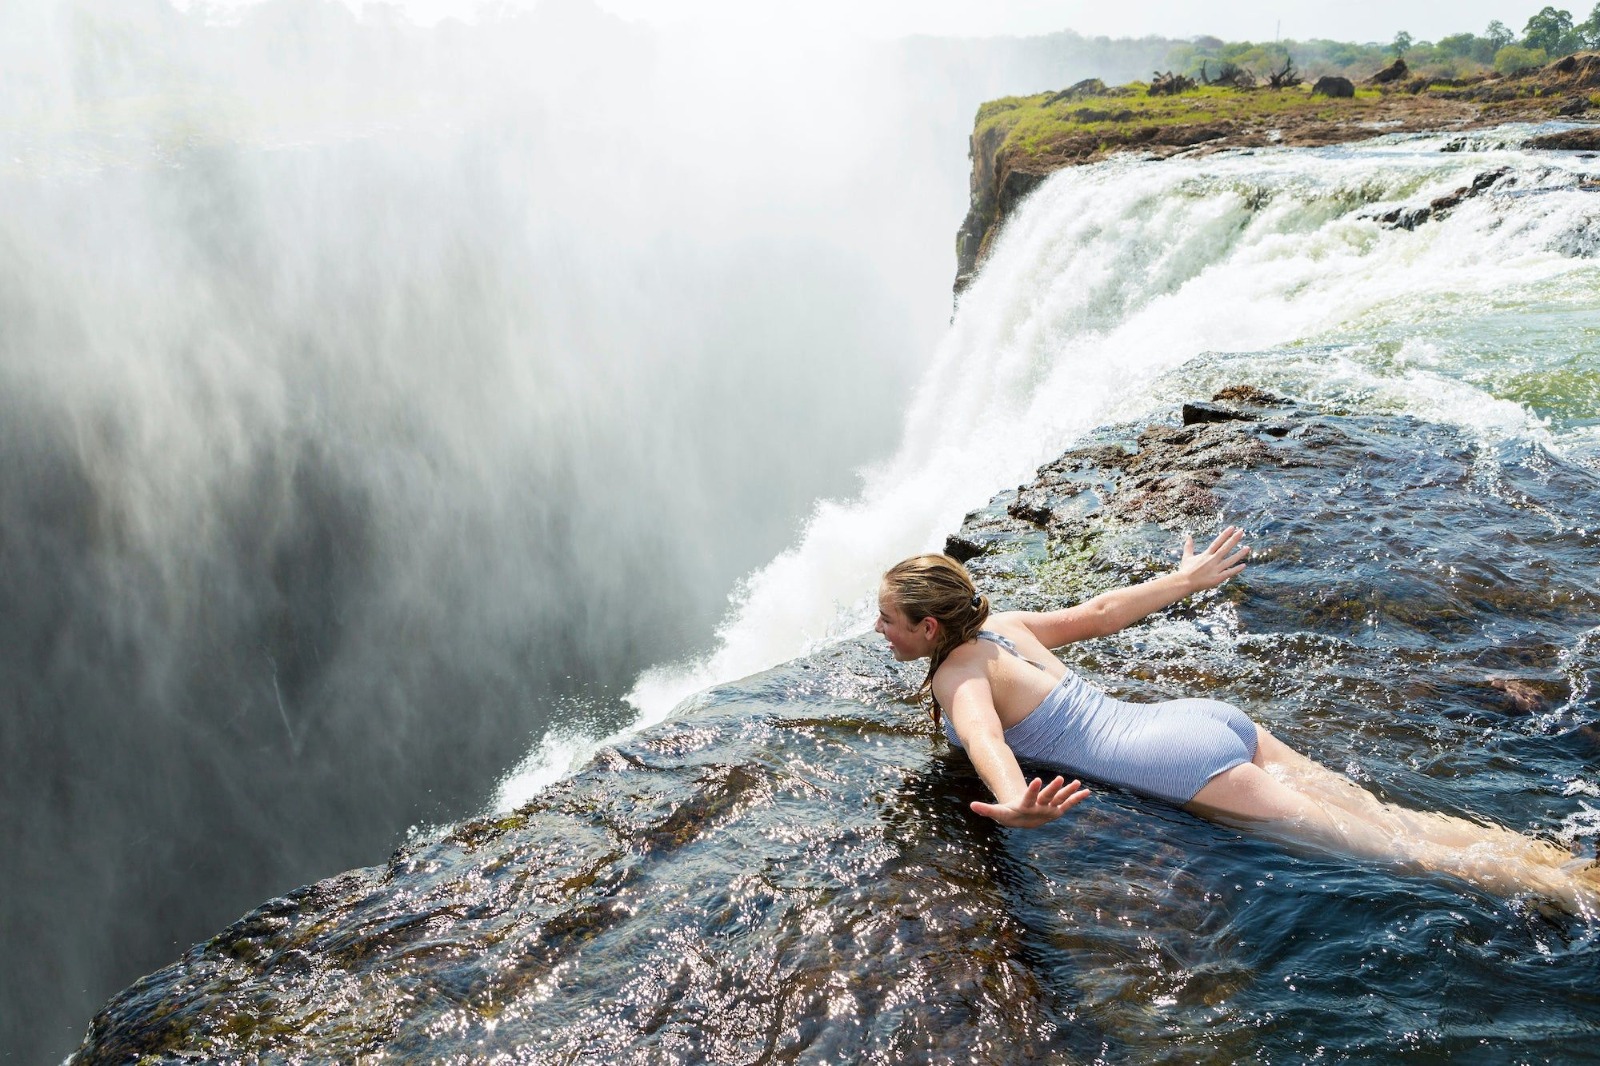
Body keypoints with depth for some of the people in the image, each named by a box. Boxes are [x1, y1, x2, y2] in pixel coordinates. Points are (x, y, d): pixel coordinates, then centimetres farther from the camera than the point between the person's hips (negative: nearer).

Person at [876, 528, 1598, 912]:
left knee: (1400, 849, -3)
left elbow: (985, 737, -33)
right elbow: (1101, 611, 21)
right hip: (1205, 720, 8)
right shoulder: (1001, 625, 14)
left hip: (1180, 764, -8)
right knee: (1389, 816, 6)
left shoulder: (956, 676, -10)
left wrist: (1013, 806, -54)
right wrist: (1189, 579, 34)